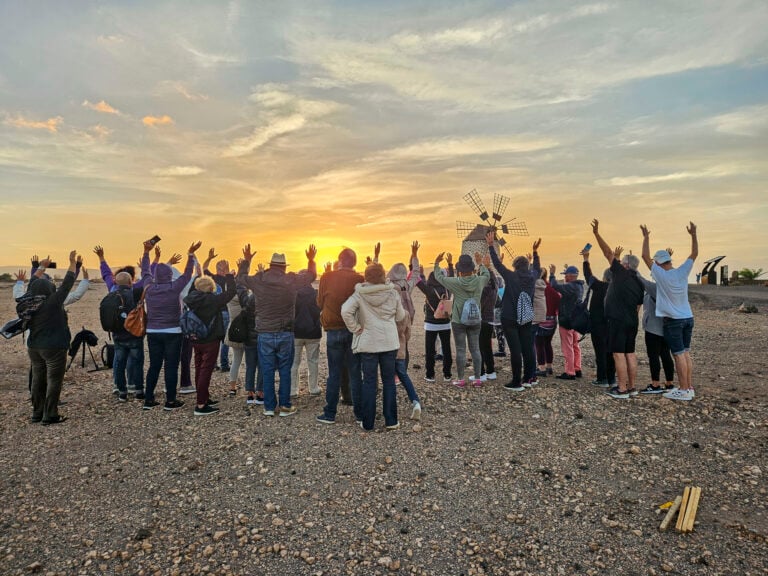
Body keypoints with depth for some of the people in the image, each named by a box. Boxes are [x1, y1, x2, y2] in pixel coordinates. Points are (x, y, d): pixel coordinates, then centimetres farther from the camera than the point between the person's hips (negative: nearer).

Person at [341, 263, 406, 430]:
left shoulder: (359, 295, -7)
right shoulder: (393, 294, -2)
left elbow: (345, 311, -20)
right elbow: (400, 316, 6)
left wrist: (355, 328, -9)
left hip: (368, 343, -1)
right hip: (390, 342, 1)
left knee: (369, 381, 7)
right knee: (389, 381, 11)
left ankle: (367, 422, 12)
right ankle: (391, 420, 15)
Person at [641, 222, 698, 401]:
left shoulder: (661, 275, -13)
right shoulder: (682, 272, -1)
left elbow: (645, 256, -10)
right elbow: (694, 254, 12)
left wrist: (646, 237, -3)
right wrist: (693, 234, 9)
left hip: (673, 320, -6)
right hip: (688, 318, 6)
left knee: (679, 355, -4)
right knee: (686, 353, 12)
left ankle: (684, 391, -1)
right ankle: (689, 388, 17)